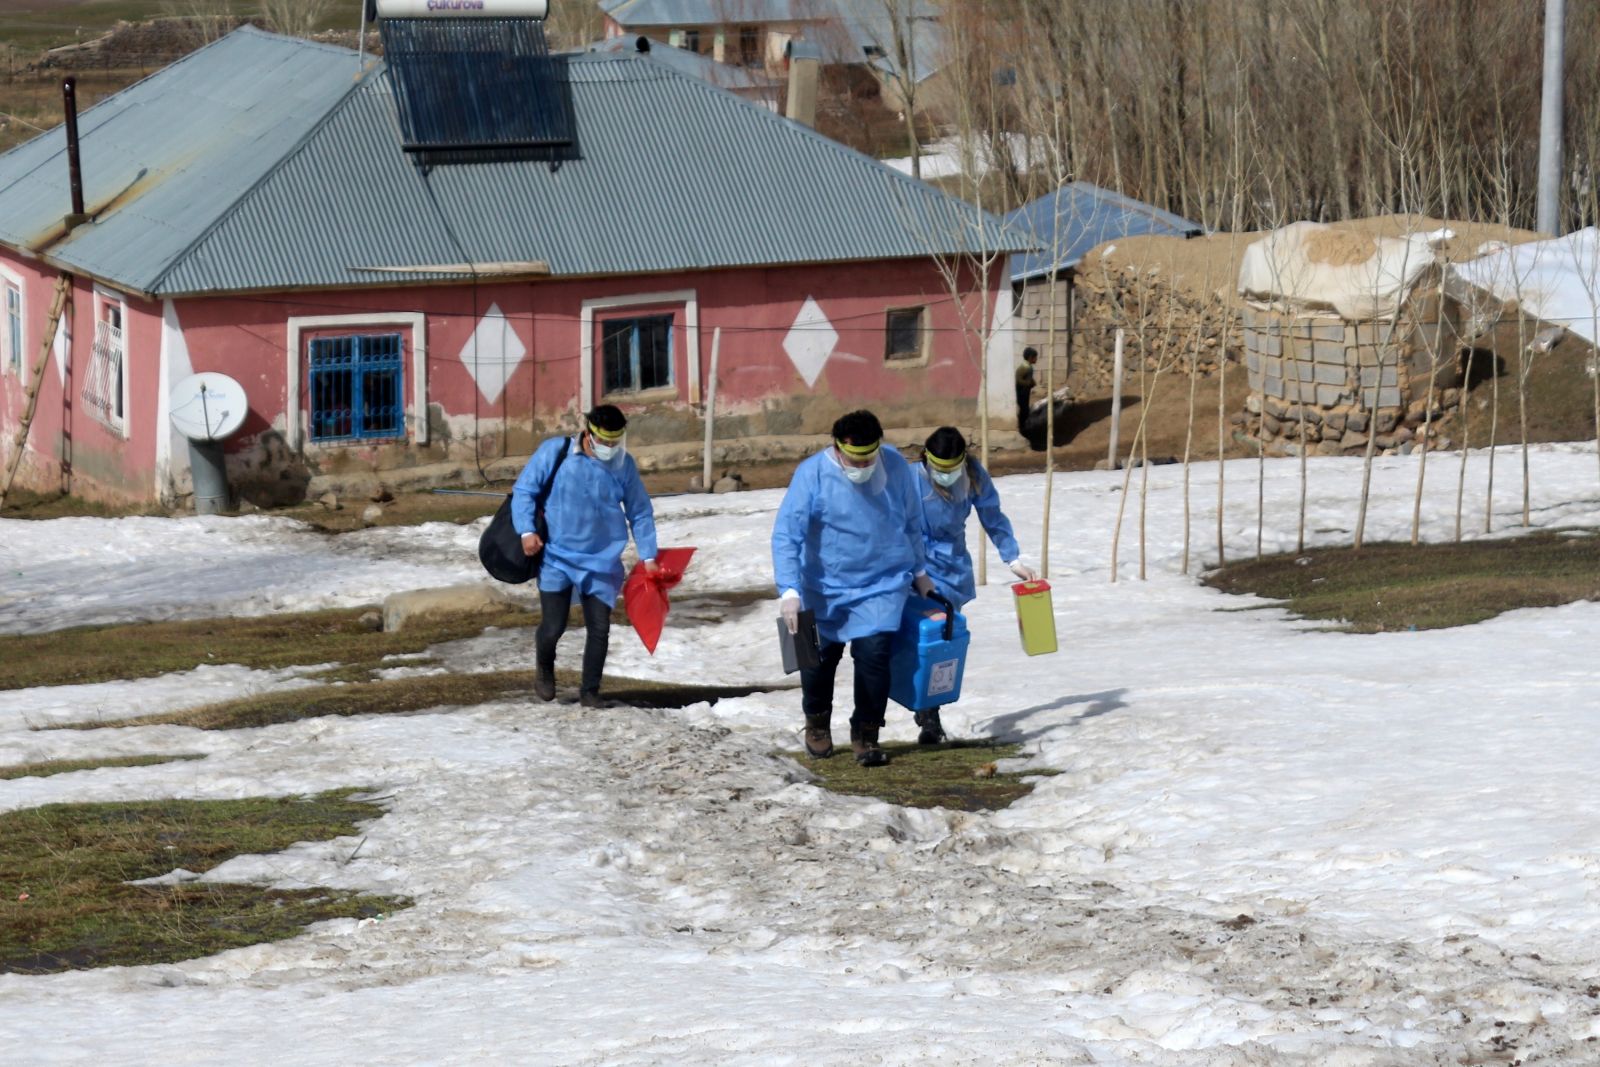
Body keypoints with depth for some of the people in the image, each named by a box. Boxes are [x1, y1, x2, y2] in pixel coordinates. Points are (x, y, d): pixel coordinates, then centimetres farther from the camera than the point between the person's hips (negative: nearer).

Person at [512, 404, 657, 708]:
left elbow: (640, 512, 7)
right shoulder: (554, 452, -9)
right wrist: (527, 531, -15)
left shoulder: (624, 464, -1)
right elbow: (524, 490, -2)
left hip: (602, 562, 2)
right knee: (553, 626, -2)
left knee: (599, 629, 0)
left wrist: (648, 556, 3)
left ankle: (589, 691, 18)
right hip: (557, 558, -2)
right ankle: (545, 672, 30)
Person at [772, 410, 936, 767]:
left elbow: (911, 524, 8)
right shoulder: (812, 475, -18)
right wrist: (789, 590, -30)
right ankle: (817, 724, 37)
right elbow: (786, 534, -21)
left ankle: (866, 736, 3)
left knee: (873, 654, -13)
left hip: (883, 584, 0)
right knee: (820, 657, 9)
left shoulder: (896, 468, -9)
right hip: (825, 588, 0)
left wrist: (919, 573, 17)